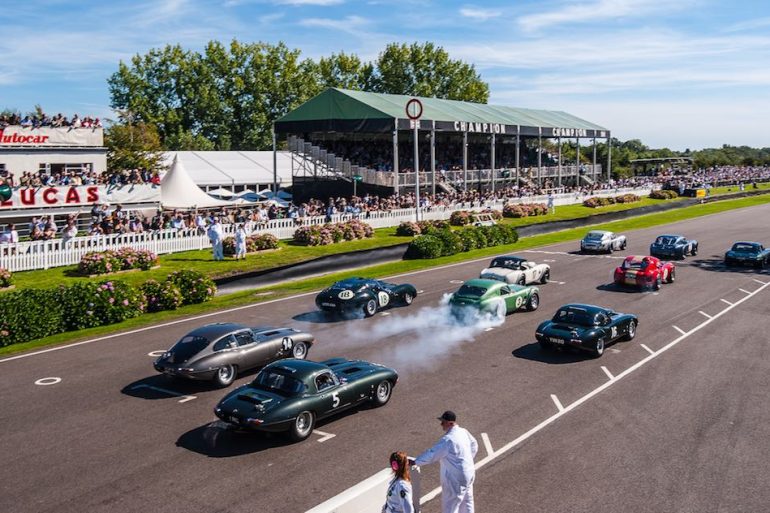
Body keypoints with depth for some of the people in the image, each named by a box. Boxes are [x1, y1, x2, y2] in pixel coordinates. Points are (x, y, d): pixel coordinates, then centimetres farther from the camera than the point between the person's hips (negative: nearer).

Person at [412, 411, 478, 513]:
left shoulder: (448, 440, -27)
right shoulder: (463, 432, -1)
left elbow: (432, 454, -22)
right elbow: (474, 446, 15)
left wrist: (415, 461, -12)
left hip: (455, 478, -9)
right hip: (468, 473, 9)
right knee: (466, 500, 23)